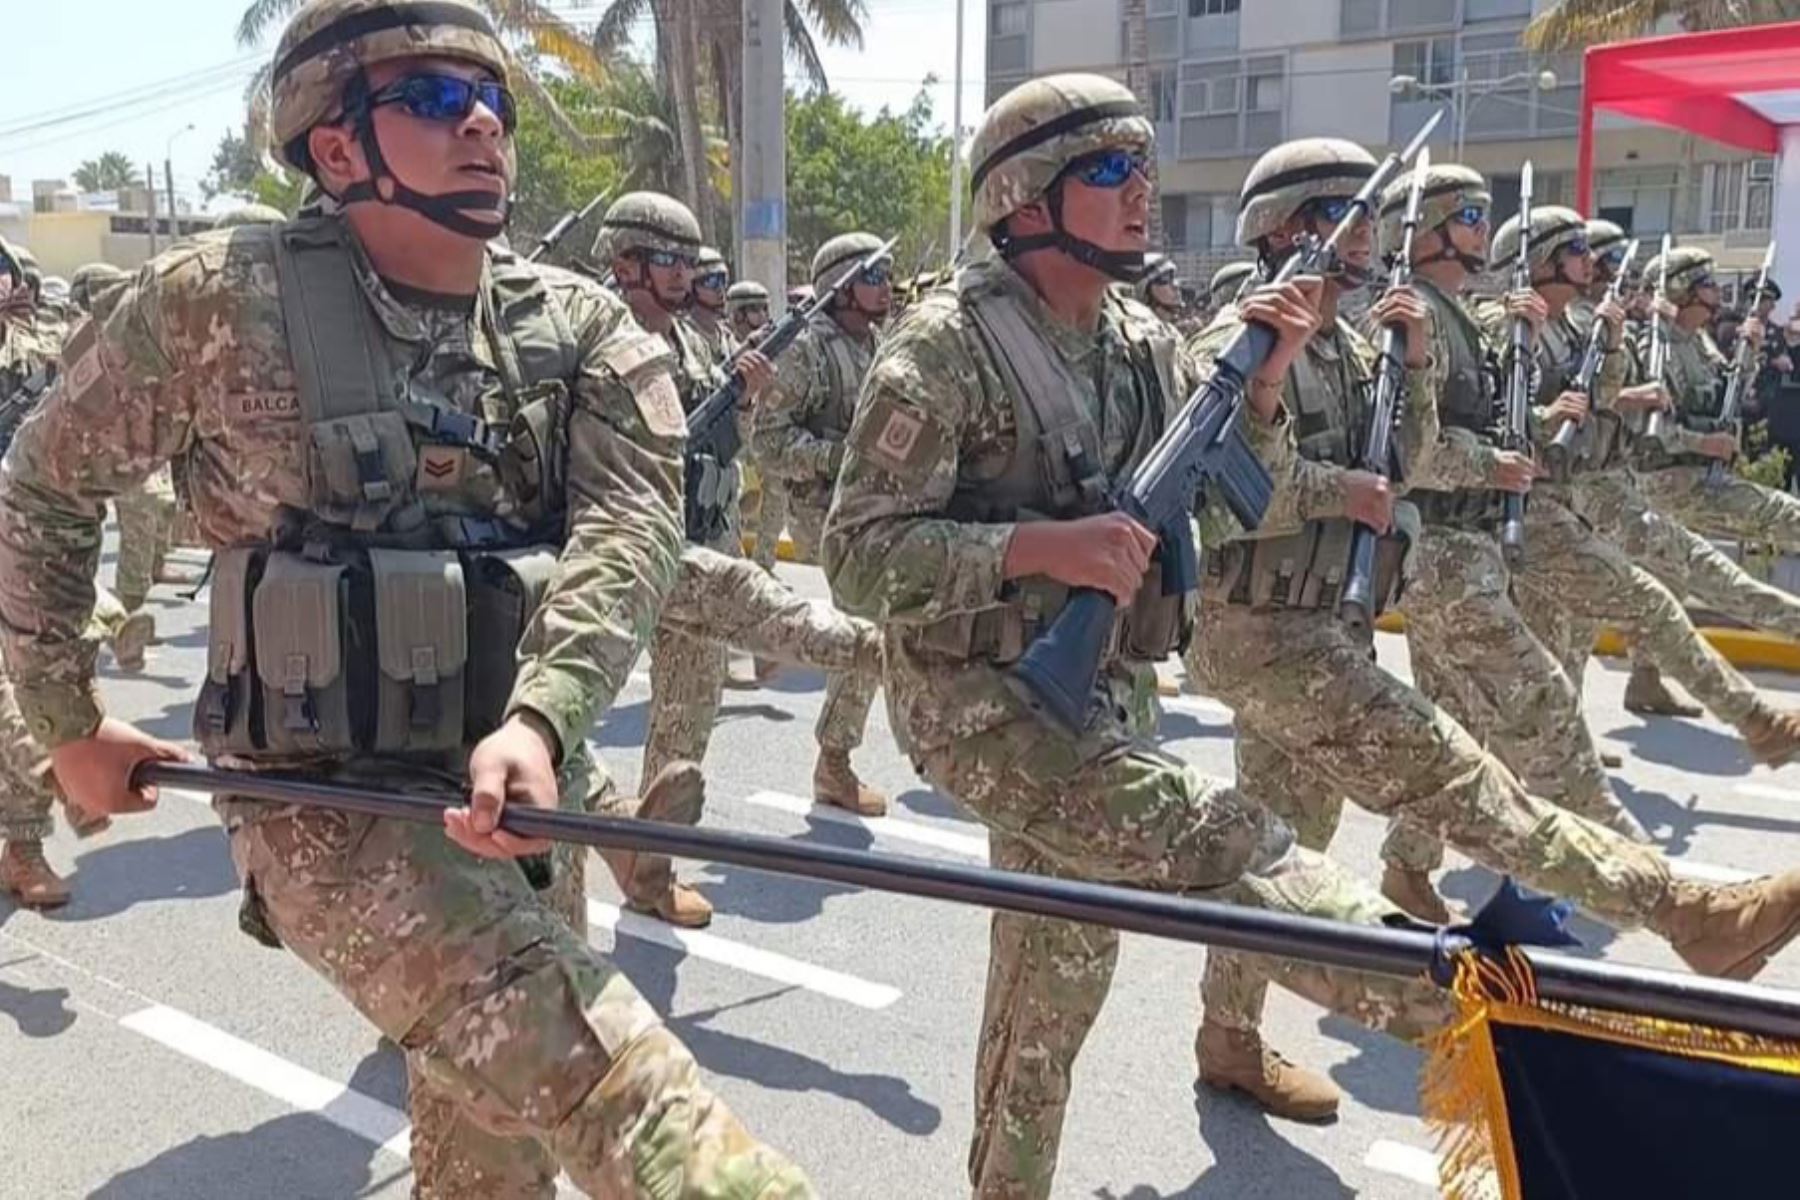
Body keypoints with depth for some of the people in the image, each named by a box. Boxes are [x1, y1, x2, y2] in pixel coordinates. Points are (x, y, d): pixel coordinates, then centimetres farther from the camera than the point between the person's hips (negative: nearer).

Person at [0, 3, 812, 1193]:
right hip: (328, 803, -4)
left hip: (514, 790, 5)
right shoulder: (222, 298, -7)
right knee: (617, 1085, -27)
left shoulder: (582, 326, 1)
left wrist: (540, 720, -32)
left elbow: (630, 527, -15)